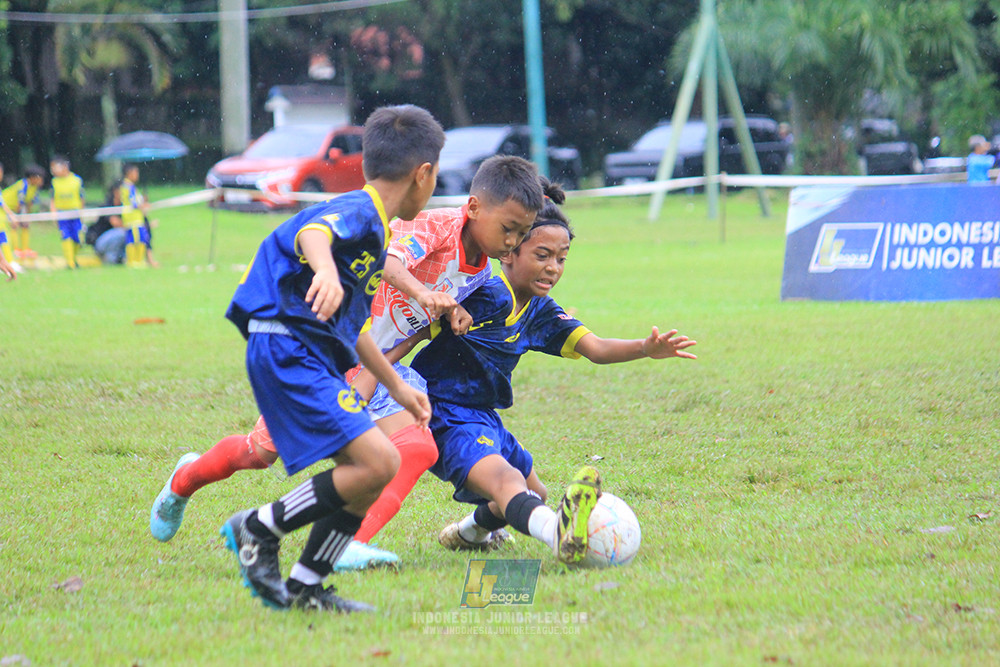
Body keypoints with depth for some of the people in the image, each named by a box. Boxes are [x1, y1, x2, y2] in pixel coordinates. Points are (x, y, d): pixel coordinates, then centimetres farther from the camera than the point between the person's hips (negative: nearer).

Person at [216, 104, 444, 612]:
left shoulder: (373, 227, 23)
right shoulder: (359, 213, -9)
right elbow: (312, 233, -33)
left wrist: (396, 386, 41)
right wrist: (327, 271, -55)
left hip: (313, 357, 10)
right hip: (287, 349, -10)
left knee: (368, 471, 5)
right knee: (377, 462, -19)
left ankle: (305, 587, 11)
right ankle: (260, 528, -7)